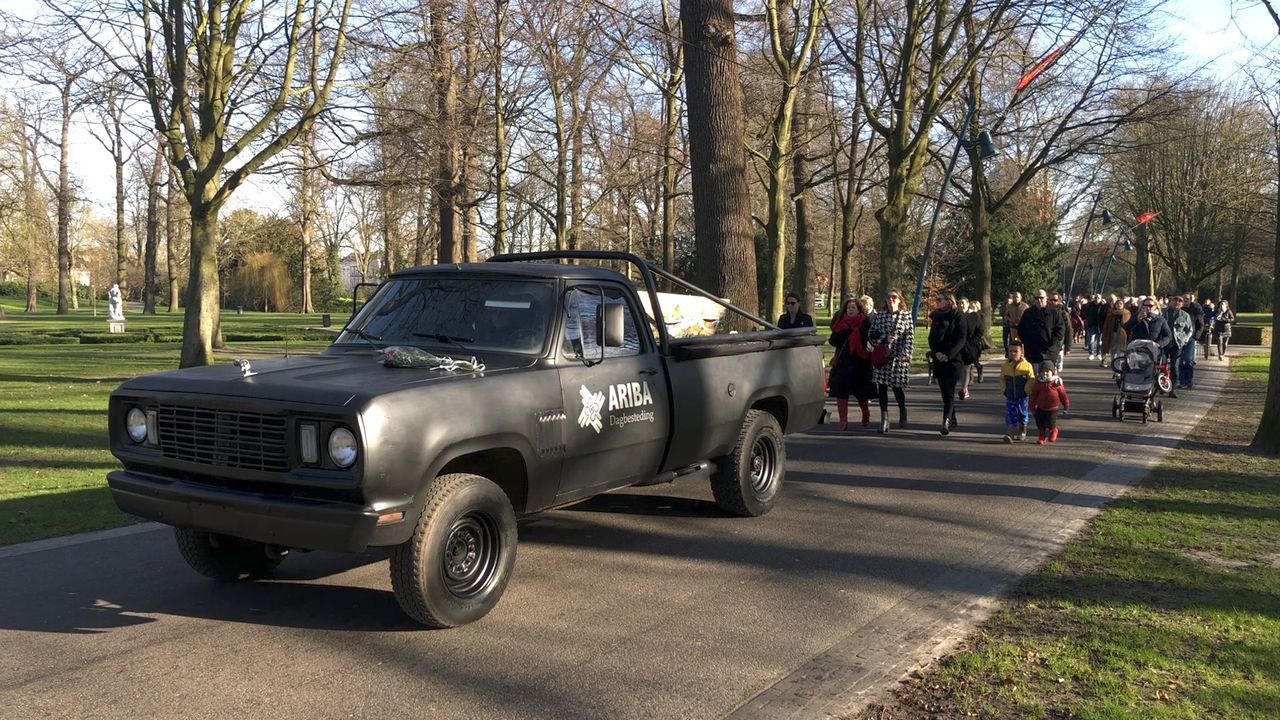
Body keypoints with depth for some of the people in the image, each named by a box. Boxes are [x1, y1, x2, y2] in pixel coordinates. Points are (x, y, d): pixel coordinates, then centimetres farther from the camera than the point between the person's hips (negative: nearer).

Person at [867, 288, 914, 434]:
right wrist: (884, 339, -8)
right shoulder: (879, 316, 8)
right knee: (882, 386, -4)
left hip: (898, 356, -2)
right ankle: (884, 420, 0)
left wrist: (906, 353, -13)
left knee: (896, 387, 2)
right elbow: (871, 334, 8)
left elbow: (910, 336, -3)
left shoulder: (906, 315, 2)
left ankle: (903, 414, 30)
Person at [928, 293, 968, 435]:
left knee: (949, 392, -12)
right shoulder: (937, 316, 14)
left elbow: (961, 339, -10)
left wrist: (948, 354, -20)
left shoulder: (959, 317, -3)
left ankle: (946, 422, -19)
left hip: (953, 359, -5)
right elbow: (932, 338, 10)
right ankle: (952, 419, 21)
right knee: (944, 391, 8)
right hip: (939, 359, 6)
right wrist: (936, 352, -8)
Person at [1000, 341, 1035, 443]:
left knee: (1023, 415, 12)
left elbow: (1031, 379, -5)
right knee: (1010, 415, -6)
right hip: (1010, 397, 1)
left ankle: (1021, 433, 29)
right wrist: (1003, 390, 3)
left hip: (1023, 396, -1)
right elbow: (1002, 379, 11)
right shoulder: (1005, 366, 0)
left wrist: (1027, 390, -11)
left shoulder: (1027, 366, -9)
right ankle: (1009, 434, -12)